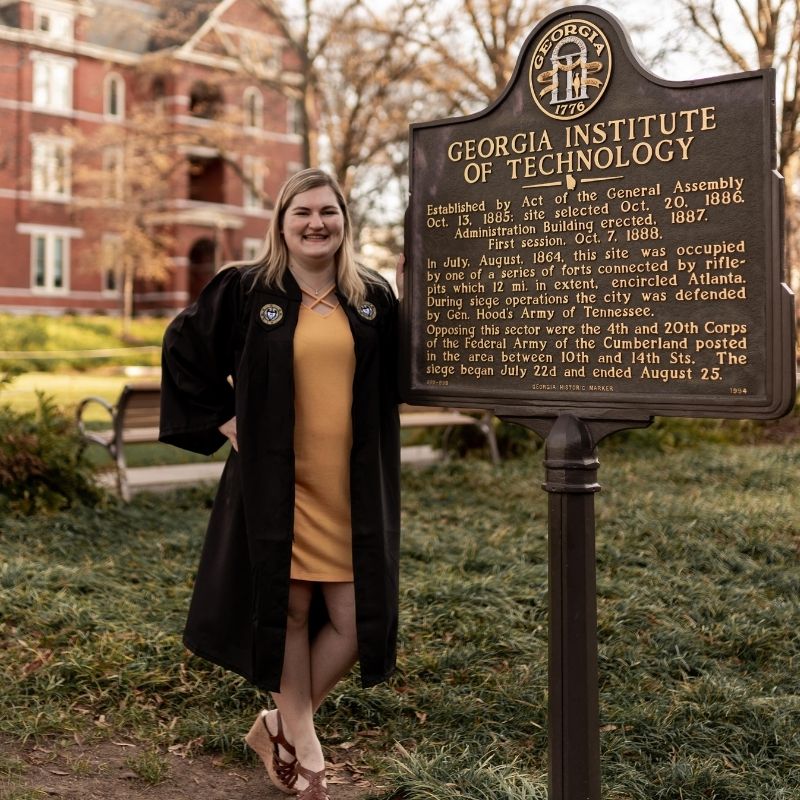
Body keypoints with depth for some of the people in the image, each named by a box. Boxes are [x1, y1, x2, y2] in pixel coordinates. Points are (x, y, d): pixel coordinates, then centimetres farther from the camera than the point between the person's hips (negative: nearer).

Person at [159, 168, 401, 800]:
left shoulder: (374, 297, 6)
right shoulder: (245, 290, -2)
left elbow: (390, 384, 20)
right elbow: (184, 351, 7)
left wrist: (373, 451, 9)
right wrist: (224, 422, 1)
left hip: (354, 487, 3)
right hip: (277, 482, -2)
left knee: (355, 620, 2)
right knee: (289, 610, 7)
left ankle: (280, 727, 25)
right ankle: (304, 749, 26)